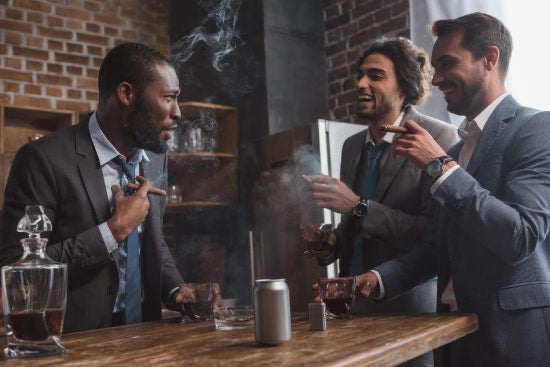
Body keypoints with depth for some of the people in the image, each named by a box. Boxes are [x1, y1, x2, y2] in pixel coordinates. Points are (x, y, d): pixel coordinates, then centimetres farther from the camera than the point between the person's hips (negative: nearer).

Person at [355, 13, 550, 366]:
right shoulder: (457, 149, 13)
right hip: (459, 331, 7)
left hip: (515, 333, -7)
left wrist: (440, 167, -20)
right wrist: (377, 279, 0)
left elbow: (521, 237, -22)